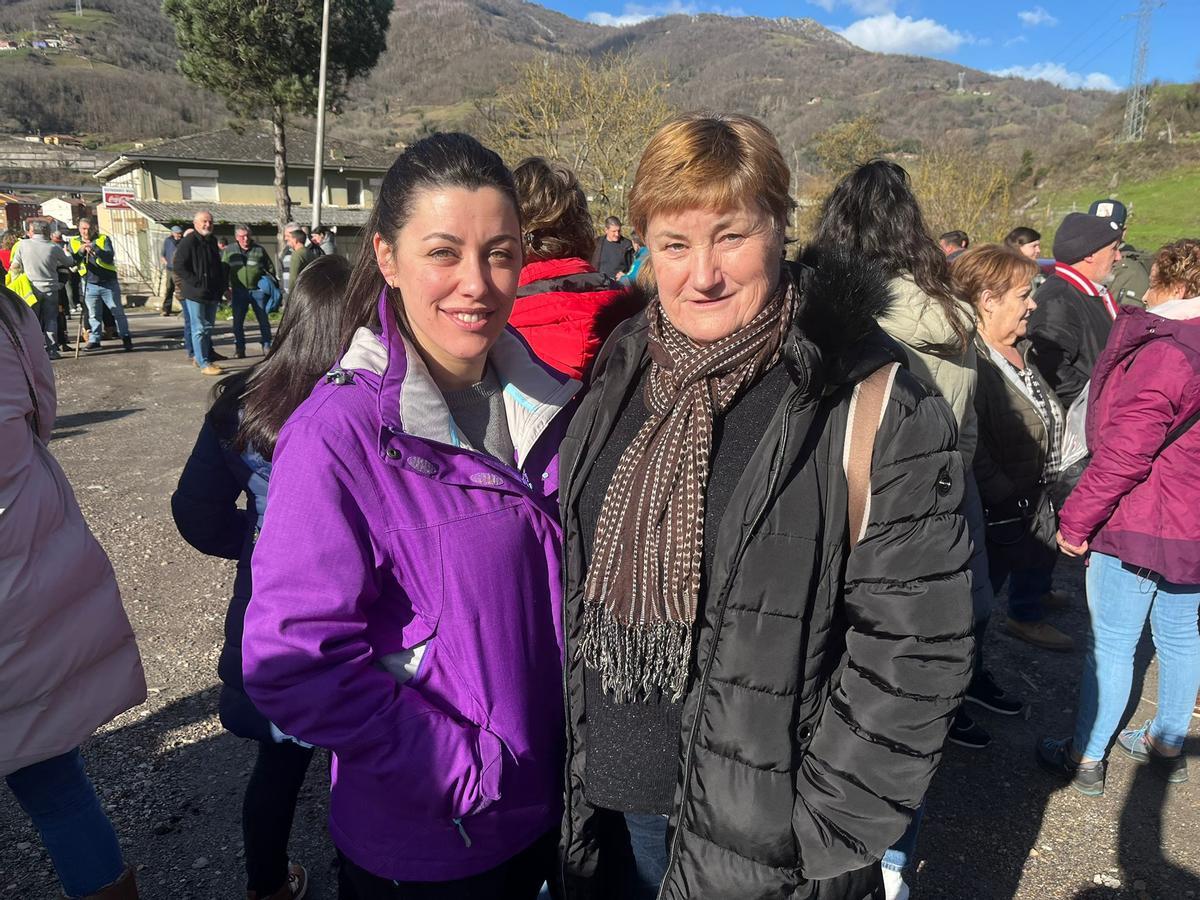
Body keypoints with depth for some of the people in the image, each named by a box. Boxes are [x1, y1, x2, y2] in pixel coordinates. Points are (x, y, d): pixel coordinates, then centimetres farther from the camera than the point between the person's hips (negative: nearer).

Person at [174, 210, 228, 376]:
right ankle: (203, 364, -4)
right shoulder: (188, 241, -10)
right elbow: (179, 267, -15)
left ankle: (200, 357, 25)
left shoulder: (212, 241, 14)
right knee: (199, 329, -5)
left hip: (212, 294, 8)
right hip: (195, 294, -8)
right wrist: (197, 284, -18)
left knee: (208, 328, 13)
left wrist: (222, 285, 12)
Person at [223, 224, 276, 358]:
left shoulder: (259, 249, 3)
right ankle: (239, 348, 13)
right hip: (239, 291, 1)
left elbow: (270, 268, 11)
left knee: (264, 321, 2)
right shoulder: (229, 251, 6)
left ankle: (266, 346, 12)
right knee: (238, 322, 4)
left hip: (258, 290, -1)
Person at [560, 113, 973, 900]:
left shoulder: (871, 406, -16)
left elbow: (915, 650, -15)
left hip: (762, 835, -4)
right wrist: (575, 764, 8)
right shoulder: (620, 377, 0)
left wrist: (817, 836, -13)